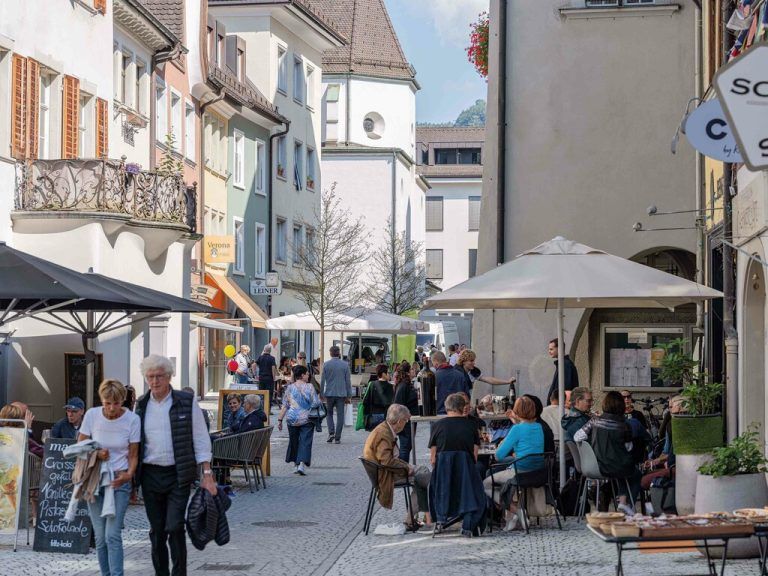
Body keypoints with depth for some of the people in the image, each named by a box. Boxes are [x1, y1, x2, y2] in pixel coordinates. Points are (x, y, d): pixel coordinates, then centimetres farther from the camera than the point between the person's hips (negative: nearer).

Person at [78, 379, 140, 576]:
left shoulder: (132, 419, -8)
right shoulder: (92, 415, -5)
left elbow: (133, 455, -1)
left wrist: (129, 474, -20)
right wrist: (96, 453, -15)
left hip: (119, 480, -2)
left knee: (112, 535, -14)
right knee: (100, 536, 3)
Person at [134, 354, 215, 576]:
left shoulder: (187, 402, -3)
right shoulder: (141, 405, 7)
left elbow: (201, 440, -1)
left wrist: (207, 474, -7)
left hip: (178, 475, -3)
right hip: (150, 475, 3)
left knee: (175, 527, -12)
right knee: (156, 530, 8)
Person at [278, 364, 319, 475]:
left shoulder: (290, 388, 1)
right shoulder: (310, 387, -4)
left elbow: (284, 406, 0)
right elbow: (316, 404, -3)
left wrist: (280, 420, 3)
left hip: (292, 419, 3)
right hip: (307, 420, -2)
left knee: (293, 441, 16)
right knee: (305, 441, -2)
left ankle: (295, 465, 21)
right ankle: (302, 464, -18)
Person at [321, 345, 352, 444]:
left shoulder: (326, 364, -2)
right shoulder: (345, 365, -1)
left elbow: (322, 380, 0)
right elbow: (348, 381, 1)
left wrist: (321, 394, 9)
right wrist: (349, 396, 7)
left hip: (329, 393, 0)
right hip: (341, 393, 0)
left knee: (329, 413, 15)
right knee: (340, 415, 4)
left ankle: (331, 433, -2)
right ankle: (337, 438, 3)